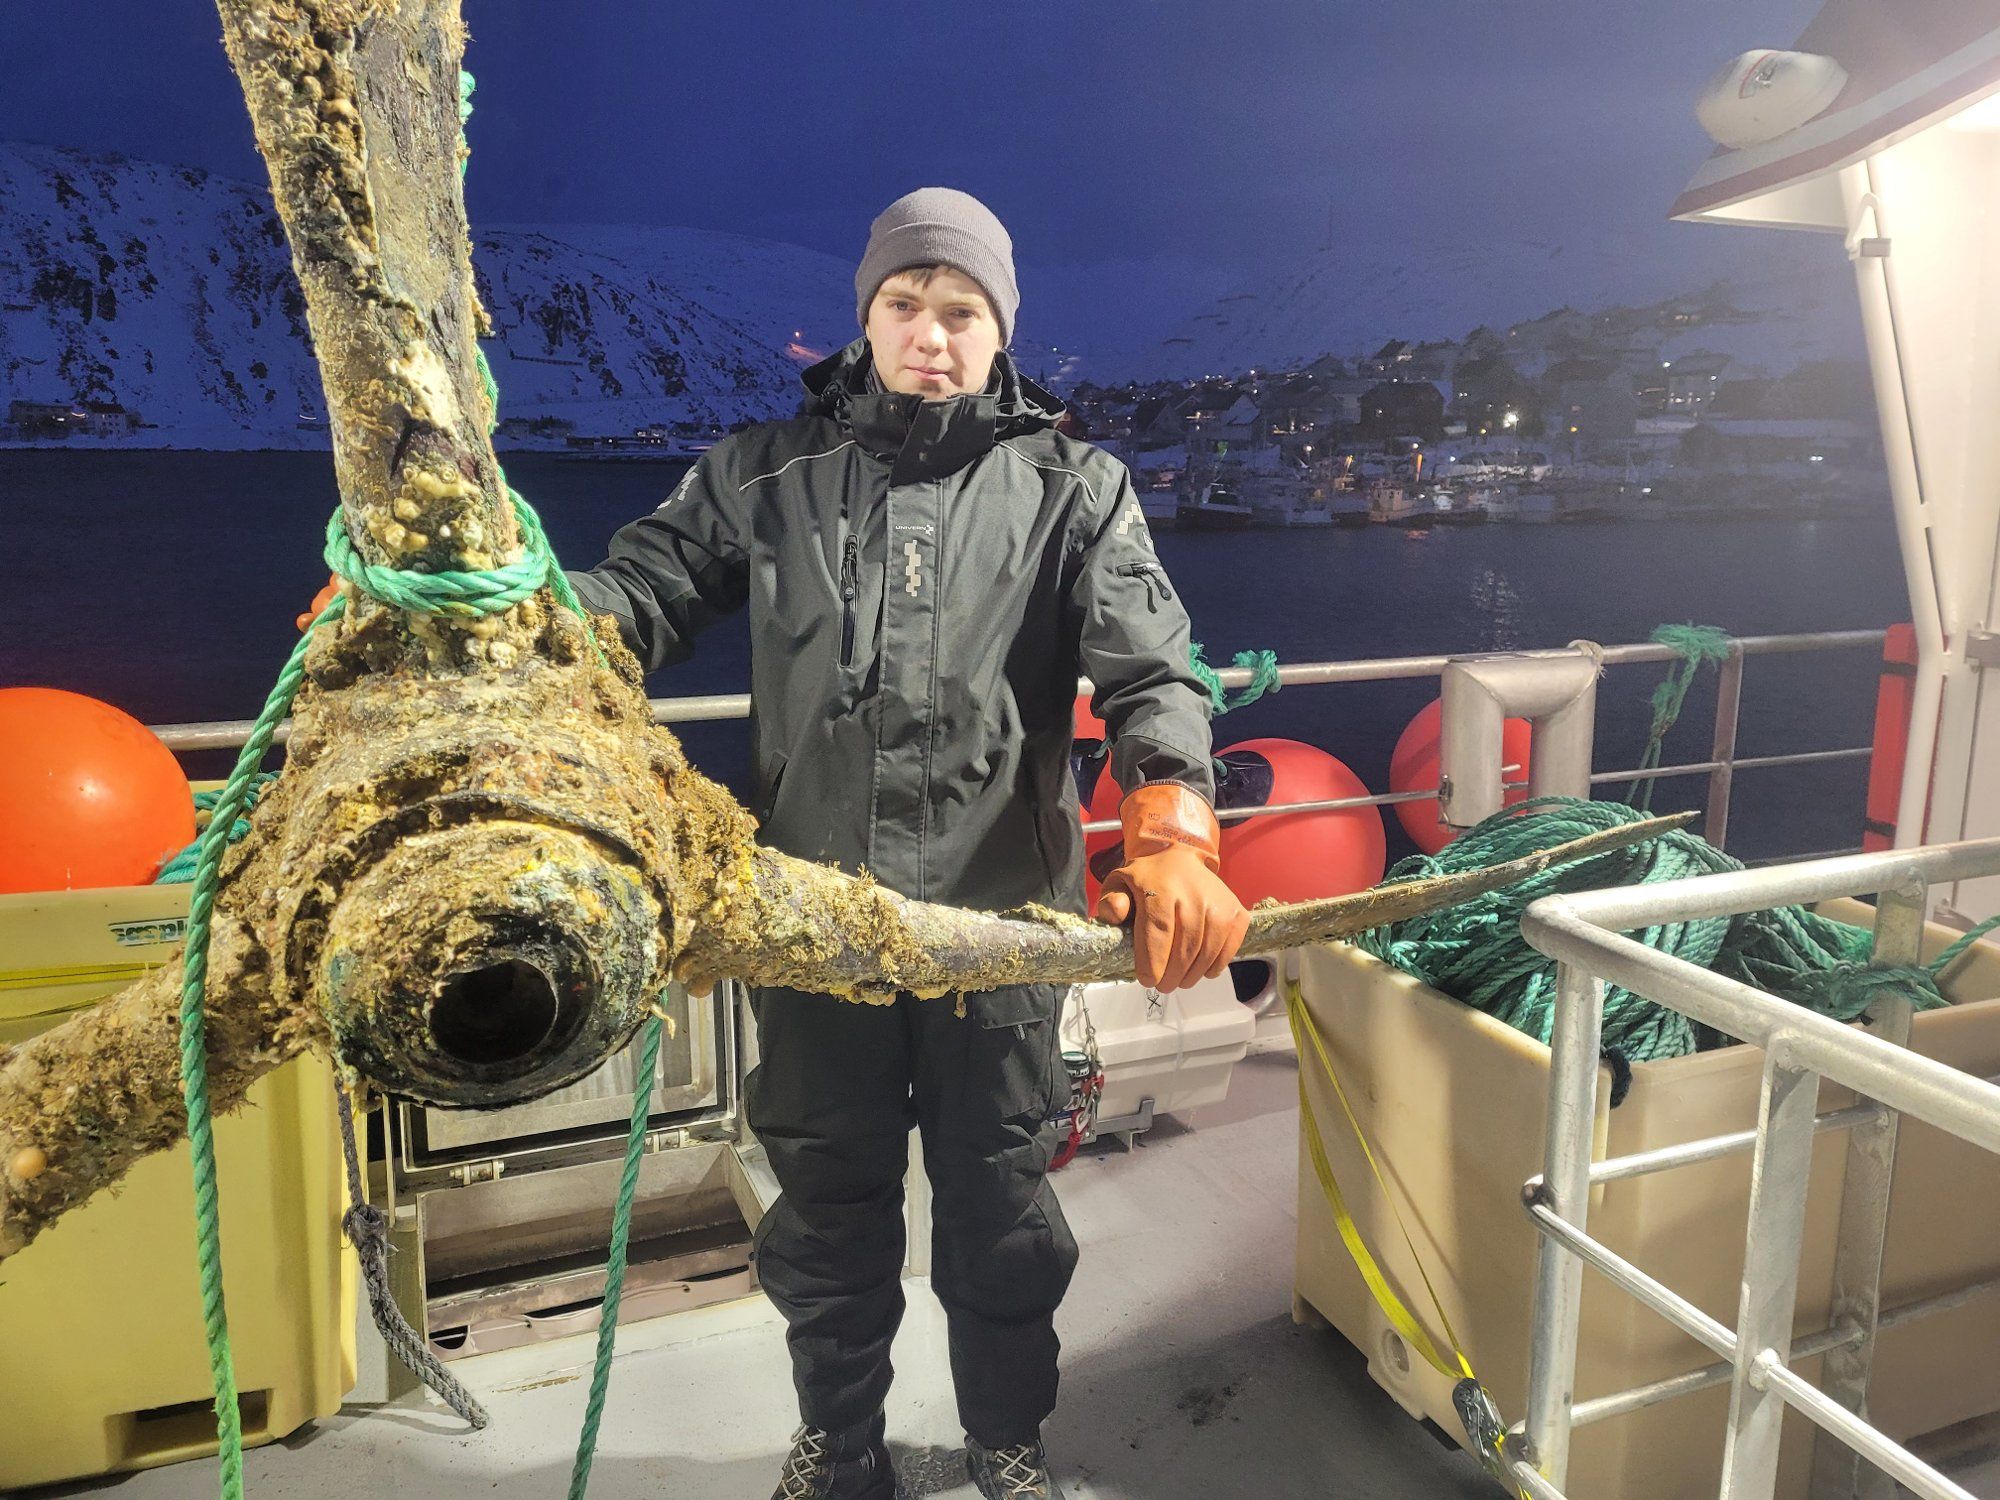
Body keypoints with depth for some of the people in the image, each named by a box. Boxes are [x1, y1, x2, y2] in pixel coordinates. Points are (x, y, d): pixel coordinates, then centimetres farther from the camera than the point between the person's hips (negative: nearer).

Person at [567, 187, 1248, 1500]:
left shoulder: (1070, 489, 2)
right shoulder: (767, 474, 6)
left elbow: (1151, 668, -9)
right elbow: (651, 586, 0)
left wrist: (1172, 837, -27)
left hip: (1001, 912, -1)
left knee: (1000, 1195, 15)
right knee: (828, 1195, 17)